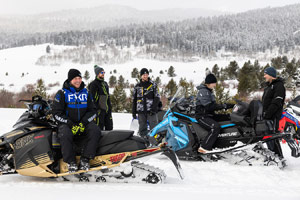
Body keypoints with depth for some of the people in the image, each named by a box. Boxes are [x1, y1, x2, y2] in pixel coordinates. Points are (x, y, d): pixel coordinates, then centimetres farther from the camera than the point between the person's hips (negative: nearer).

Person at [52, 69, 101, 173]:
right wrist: (70, 124, -16)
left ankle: (85, 160, -26)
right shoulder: (62, 93, 1)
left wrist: (84, 122, -9)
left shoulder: (86, 93, 12)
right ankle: (71, 162, -26)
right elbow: (57, 113, -4)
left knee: (95, 131, -27)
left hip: (83, 124, 3)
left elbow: (92, 111, 10)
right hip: (66, 124, -3)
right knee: (65, 134, -37)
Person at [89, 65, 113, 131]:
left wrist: (110, 107, 17)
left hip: (107, 110, 8)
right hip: (99, 110, -8)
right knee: (99, 128, -7)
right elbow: (92, 98, -13)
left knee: (109, 127, 9)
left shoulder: (105, 84, 19)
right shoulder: (93, 84, -7)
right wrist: (97, 108, -18)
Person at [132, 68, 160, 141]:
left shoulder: (153, 85, 6)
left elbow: (157, 97, 1)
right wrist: (134, 112, 9)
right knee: (142, 128, 4)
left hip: (151, 111, -3)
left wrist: (154, 108, -12)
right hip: (141, 111, 3)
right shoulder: (137, 86, 13)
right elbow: (134, 100, 16)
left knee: (154, 127, -8)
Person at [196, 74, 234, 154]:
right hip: (202, 116, -10)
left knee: (229, 117, -1)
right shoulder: (203, 91, -14)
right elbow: (208, 106, -23)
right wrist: (223, 106, -20)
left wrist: (229, 105, 10)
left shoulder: (209, 91, 17)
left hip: (210, 115, 10)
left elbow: (213, 104, 19)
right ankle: (203, 148, -35)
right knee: (216, 127, -34)